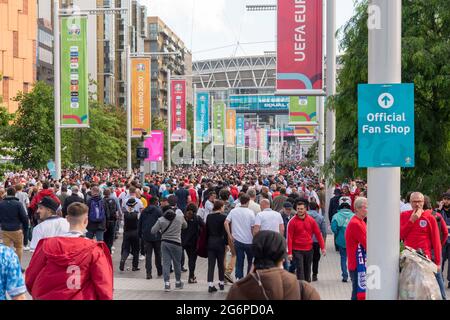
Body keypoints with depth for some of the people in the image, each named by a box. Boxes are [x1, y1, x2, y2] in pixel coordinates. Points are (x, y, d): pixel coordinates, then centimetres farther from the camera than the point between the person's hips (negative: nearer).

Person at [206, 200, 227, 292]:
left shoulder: (209, 217, 3)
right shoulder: (223, 217, -11)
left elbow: (206, 230, 8)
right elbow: (225, 231, -12)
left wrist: (207, 242, 14)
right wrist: (226, 243, -5)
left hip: (210, 242, 3)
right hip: (220, 242, -3)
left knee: (211, 264, 2)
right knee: (221, 264, 11)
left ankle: (210, 285, -3)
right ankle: (221, 283, 21)